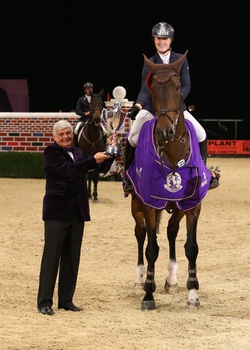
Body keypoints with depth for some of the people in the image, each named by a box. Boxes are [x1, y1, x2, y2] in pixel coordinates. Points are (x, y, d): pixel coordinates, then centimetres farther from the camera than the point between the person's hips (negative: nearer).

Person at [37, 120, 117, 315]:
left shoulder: (78, 152, 14)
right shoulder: (52, 153, -7)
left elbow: (102, 168, 18)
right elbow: (69, 170, -23)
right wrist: (94, 160, -26)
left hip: (77, 213, 7)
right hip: (57, 212, -7)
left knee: (72, 258, 9)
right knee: (51, 257, -2)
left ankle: (66, 300, 17)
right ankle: (44, 302, 2)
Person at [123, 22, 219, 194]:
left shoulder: (181, 60, 3)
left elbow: (186, 85, -4)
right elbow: (145, 89, -9)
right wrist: (138, 105, -29)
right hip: (152, 108, -1)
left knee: (201, 134, -6)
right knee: (132, 138, -15)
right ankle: (127, 176, 2)